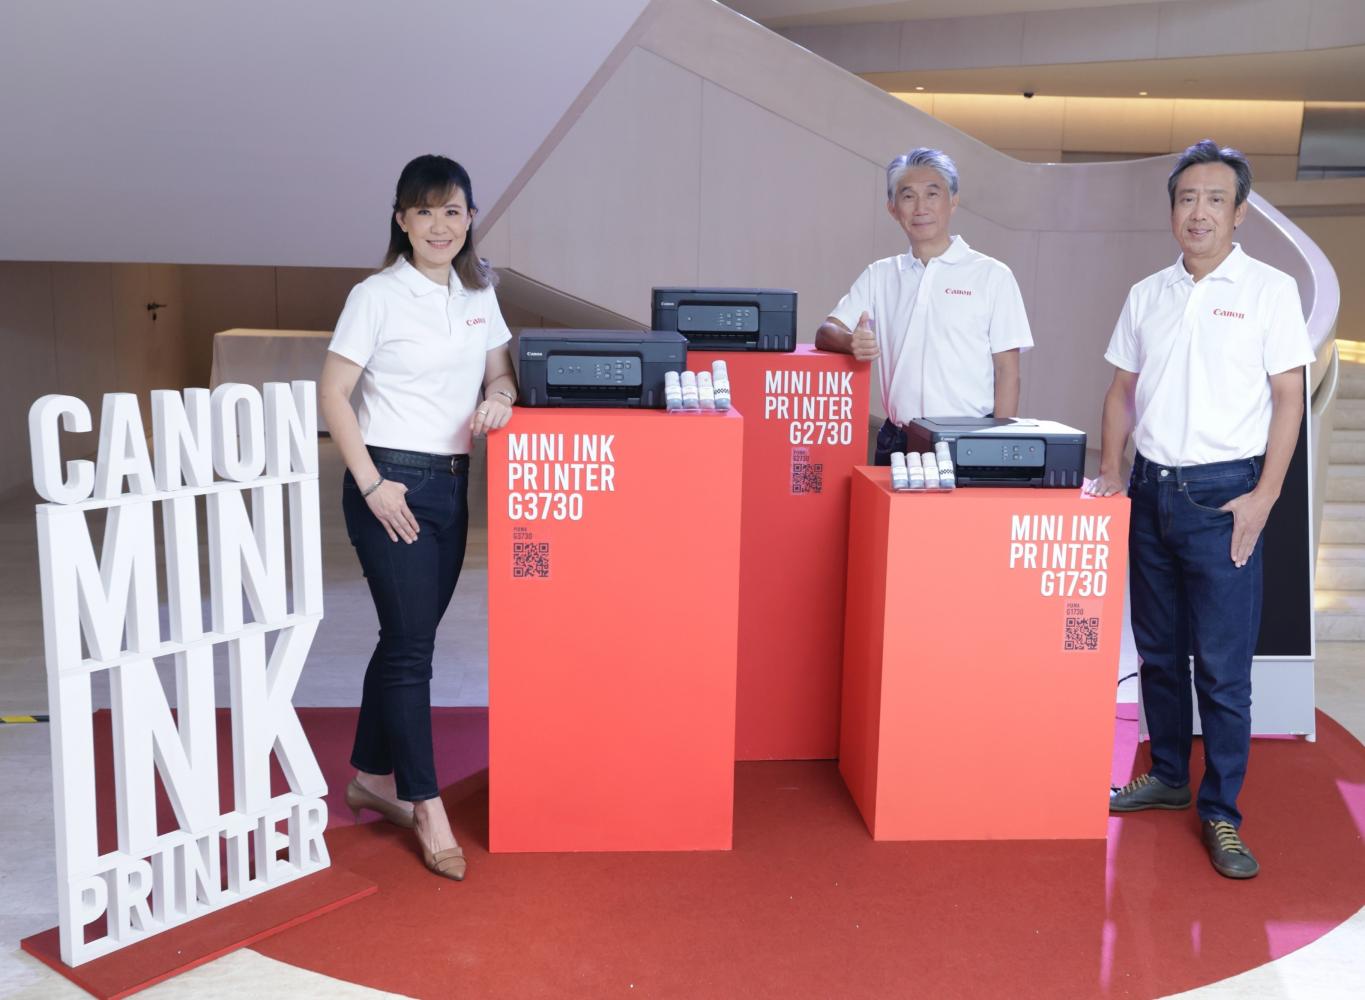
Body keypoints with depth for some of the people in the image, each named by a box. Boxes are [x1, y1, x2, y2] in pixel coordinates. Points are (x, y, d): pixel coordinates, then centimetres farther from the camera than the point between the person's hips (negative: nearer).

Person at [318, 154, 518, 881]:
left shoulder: (478, 294, 10)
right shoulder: (377, 296, -8)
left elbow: (502, 371, 19)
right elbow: (332, 395, -10)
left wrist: (499, 398, -5)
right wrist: (371, 484, -15)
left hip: (452, 484, 6)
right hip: (393, 484, -6)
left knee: (407, 637, 15)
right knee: (411, 645, -4)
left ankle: (371, 779, 31)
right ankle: (428, 810, 5)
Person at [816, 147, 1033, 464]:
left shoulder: (992, 275, 0)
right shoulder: (879, 275, 10)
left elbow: (1007, 372, 0)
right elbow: (827, 332, 5)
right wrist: (852, 341, -18)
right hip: (897, 441, 3)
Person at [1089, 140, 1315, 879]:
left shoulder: (1268, 290, -3)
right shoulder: (1147, 295, 10)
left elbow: (1289, 397, -5)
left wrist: (1262, 498, -12)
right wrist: (1110, 470, 6)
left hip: (1222, 493, -5)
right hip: (1152, 489, 5)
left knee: (1222, 665, -3)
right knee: (1158, 650, 14)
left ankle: (1221, 812, 7)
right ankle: (1167, 777, 28)